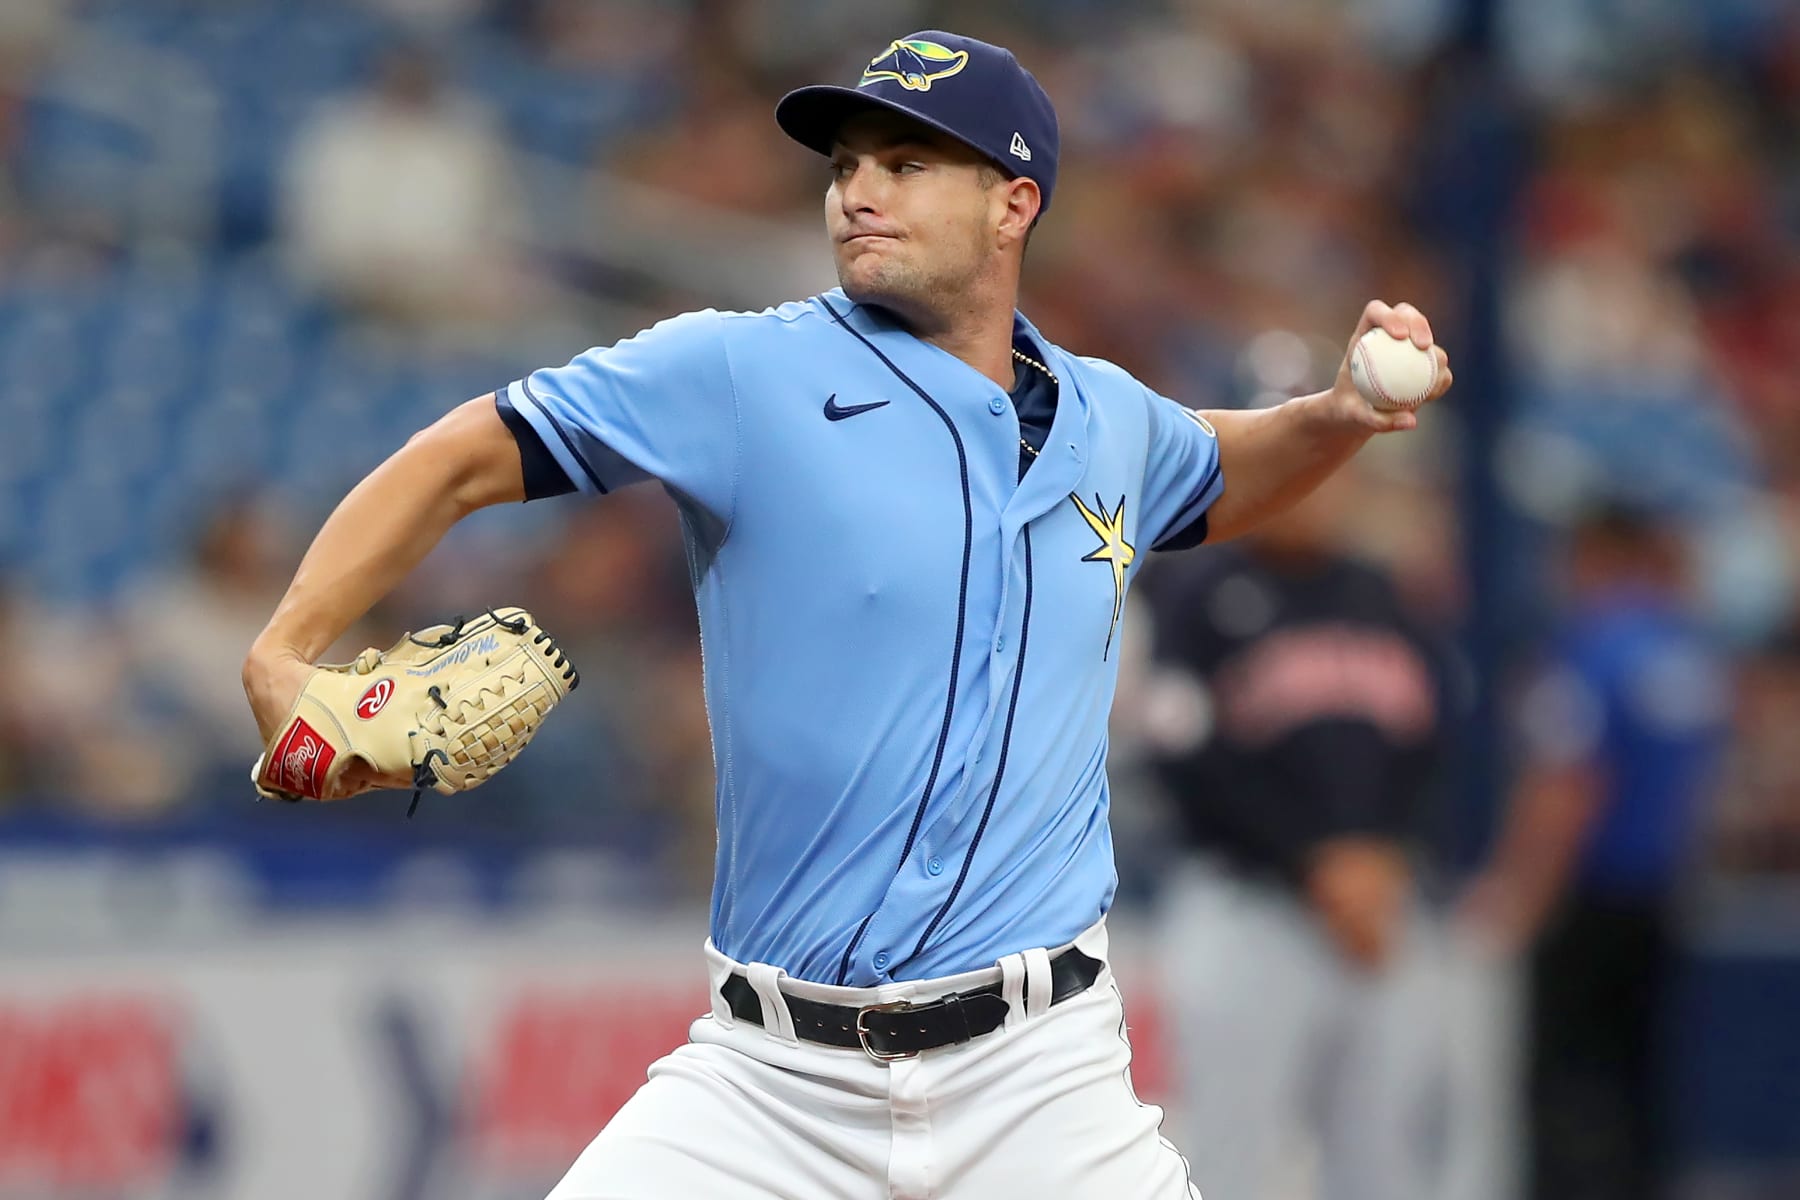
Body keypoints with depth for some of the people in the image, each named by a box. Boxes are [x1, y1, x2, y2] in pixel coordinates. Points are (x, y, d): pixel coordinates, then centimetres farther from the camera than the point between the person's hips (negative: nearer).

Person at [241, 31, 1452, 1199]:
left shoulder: (1108, 419, 11)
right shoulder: (742, 373, -3)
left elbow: (1215, 482, 34)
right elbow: (467, 458, -3)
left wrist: (1341, 416, 14)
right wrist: (285, 654, -17)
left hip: (1038, 1076, 2)